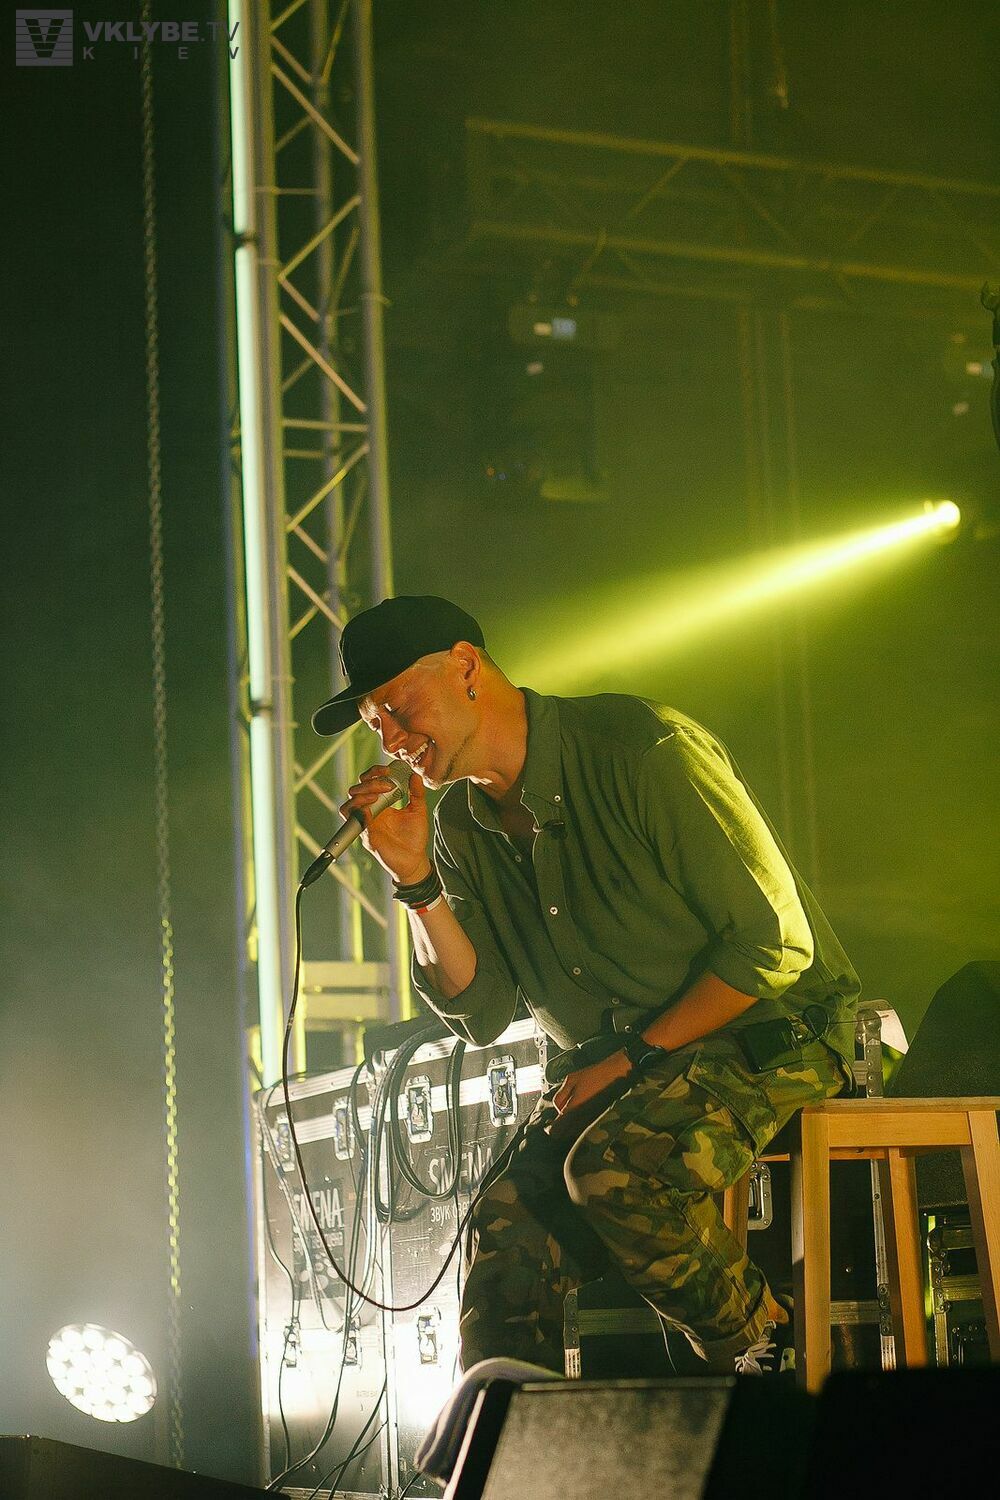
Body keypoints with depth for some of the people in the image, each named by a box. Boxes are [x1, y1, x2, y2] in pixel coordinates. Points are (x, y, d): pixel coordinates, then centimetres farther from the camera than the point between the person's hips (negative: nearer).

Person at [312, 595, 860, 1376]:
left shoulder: (641, 749, -16)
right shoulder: (463, 825, 6)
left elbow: (774, 944, -16)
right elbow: (481, 1015, 3)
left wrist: (631, 1057, -15)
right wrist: (415, 879, -9)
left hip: (766, 1029, -6)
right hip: (612, 1069, 6)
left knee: (616, 1167, -31)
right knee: (509, 1225, -18)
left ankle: (770, 1352, -9)